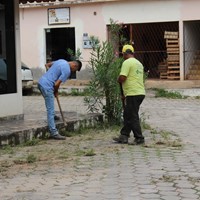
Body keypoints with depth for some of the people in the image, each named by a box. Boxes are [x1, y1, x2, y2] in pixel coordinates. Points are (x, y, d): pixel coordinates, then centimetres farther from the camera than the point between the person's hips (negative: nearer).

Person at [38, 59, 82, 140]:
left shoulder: (62, 61, 13)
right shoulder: (67, 71, -14)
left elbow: (47, 65, 24)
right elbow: (56, 84, -15)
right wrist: (56, 92, 4)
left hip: (41, 82, 10)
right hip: (47, 86, -10)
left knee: (51, 110, 24)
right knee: (51, 111, -6)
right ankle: (54, 133, -4)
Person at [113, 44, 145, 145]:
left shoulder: (127, 62, -11)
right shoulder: (139, 63, 18)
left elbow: (122, 78, -22)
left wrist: (118, 80, 3)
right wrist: (126, 94, 27)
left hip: (133, 94, -9)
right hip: (140, 93, 9)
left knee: (132, 117, -2)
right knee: (127, 115, 15)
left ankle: (139, 138, 1)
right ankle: (124, 136, 18)